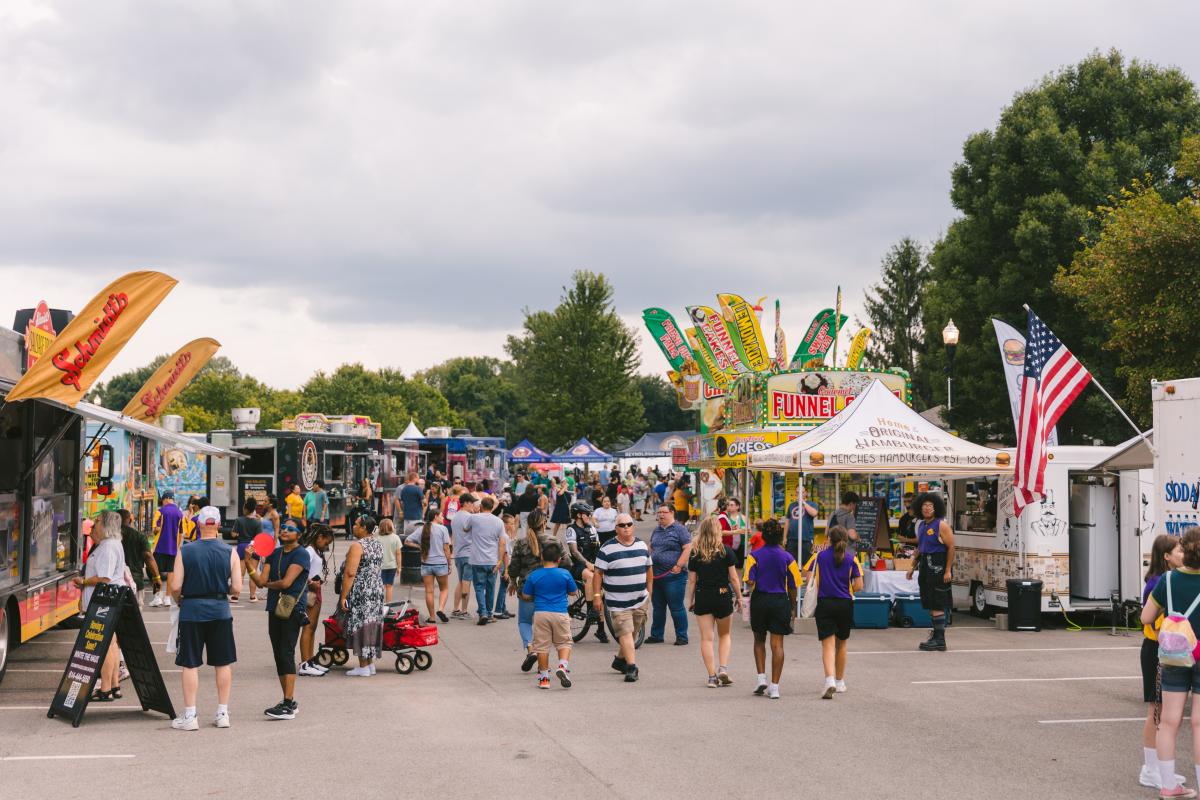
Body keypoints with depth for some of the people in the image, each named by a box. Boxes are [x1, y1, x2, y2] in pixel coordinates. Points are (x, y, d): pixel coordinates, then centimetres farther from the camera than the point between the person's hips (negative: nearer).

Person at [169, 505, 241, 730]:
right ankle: (222, 713, 16)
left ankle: (189, 716, 6)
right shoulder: (230, 552, -3)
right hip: (220, 610, 1)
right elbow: (237, 588, -6)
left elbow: (175, 587, -8)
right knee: (223, 663, 11)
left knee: (190, 664, 5)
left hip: (192, 610, -1)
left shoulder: (184, 552, -5)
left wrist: (179, 601, 12)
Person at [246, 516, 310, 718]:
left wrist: (269, 584, 0)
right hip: (275, 608, 8)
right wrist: (250, 564, -9)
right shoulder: (274, 554, 13)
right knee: (279, 655, 10)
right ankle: (289, 701, 19)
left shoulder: (301, 554, -8)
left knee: (286, 653, -12)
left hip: (293, 609, -8)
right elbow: (261, 581, 4)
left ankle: (288, 705, -13)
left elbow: (286, 582, -17)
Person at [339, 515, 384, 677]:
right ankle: (370, 664, 18)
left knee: (360, 627, -3)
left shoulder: (357, 546, -14)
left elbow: (350, 573, -19)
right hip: (377, 589, 8)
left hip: (361, 591, -8)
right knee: (371, 626, 13)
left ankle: (363, 667, -2)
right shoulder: (378, 544, 12)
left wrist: (343, 596, -17)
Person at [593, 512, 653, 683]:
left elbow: (649, 569, 20)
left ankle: (620, 660, 31)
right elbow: (598, 573, -5)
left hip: (640, 600, 5)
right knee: (625, 633, -11)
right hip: (618, 602, -5)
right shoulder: (607, 548, -7)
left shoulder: (642, 545, 9)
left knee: (632, 632, 12)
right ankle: (631, 667, -13)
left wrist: (649, 591, 17)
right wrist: (596, 595, -9)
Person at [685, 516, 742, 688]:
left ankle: (712, 676, 2)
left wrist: (690, 600, 10)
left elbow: (692, 580, 0)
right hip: (723, 596, 0)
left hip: (702, 597, 1)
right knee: (725, 635, 17)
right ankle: (723, 669, 2)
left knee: (706, 638, 5)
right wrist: (739, 597, 6)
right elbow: (733, 578, -4)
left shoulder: (695, 553, -1)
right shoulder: (726, 550, -5)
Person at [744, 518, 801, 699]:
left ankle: (761, 677, 11)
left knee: (759, 640, 20)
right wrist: (792, 607, 10)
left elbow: (750, 581, -13)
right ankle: (774, 686, 1)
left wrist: (753, 593, 7)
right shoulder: (787, 557, -2)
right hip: (781, 601, 0)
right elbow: (793, 586, 0)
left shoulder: (755, 555, -5)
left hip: (760, 600, 0)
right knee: (777, 644, 2)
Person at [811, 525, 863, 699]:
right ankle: (840, 682, 30)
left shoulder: (820, 556, -1)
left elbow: (808, 579, -3)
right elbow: (859, 586, -4)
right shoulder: (851, 559, -1)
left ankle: (830, 680, -26)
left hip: (825, 604, -1)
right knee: (841, 645, 18)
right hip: (845, 605, 1)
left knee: (828, 645, -6)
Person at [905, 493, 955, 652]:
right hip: (925, 567, 8)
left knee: (937, 605, -8)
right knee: (930, 604, 12)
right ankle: (936, 634, 20)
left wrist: (948, 570, -19)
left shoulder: (941, 525, -11)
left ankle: (939, 640, -5)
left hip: (938, 567, -8)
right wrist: (913, 567, 22)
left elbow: (951, 547, -14)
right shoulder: (921, 525, 14)